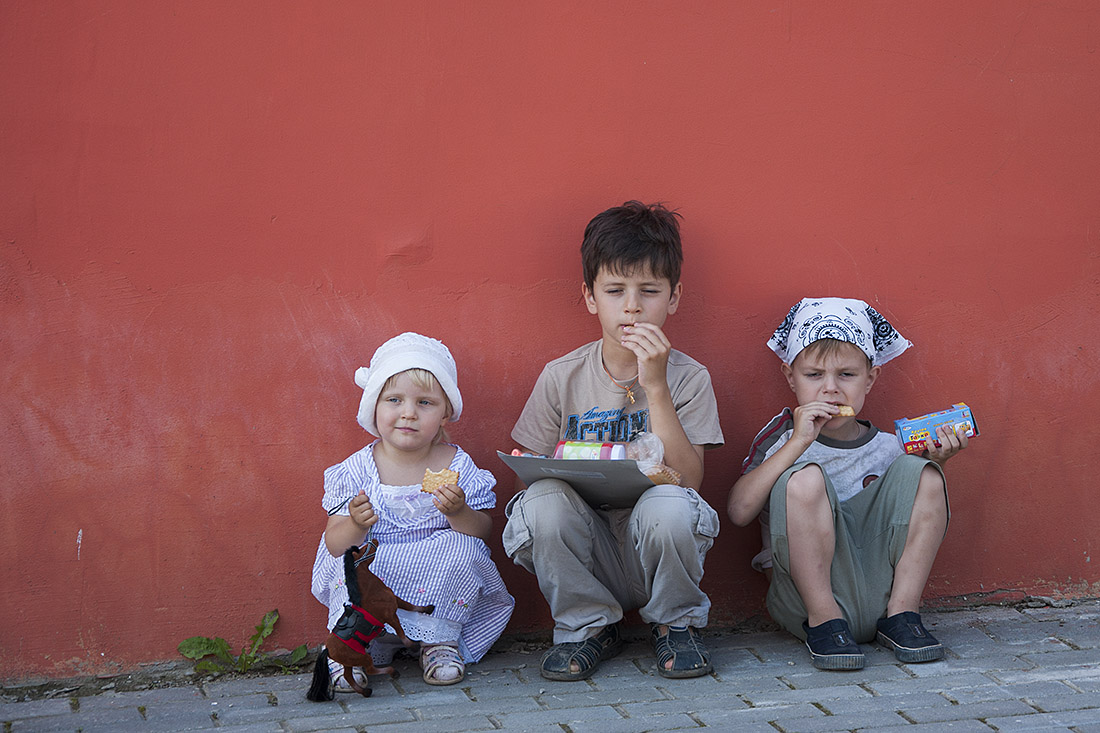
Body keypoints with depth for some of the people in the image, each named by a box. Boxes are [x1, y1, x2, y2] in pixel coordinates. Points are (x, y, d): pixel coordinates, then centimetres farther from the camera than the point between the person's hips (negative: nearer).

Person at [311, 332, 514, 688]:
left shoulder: (457, 466, -3)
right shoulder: (357, 471, -4)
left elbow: (483, 532, -5)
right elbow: (335, 545, -7)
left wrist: (459, 513, -26)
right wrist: (356, 526, -29)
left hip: (439, 591, 1)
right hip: (374, 585, -1)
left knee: (460, 548, -26)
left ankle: (440, 640, -6)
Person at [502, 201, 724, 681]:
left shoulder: (688, 379, -2)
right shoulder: (561, 378, 2)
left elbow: (688, 479, -15)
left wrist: (655, 386, -20)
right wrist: (537, 478, -19)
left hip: (653, 556, -1)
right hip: (588, 560, 1)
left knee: (668, 506, -34)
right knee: (544, 500, -29)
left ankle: (675, 623, -1)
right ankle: (587, 627, -2)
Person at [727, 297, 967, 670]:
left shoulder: (887, 448, 10)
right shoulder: (783, 437, 1)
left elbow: (919, 515, 16)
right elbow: (739, 511, -15)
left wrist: (935, 464, 0)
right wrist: (798, 442, -20)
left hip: (879, 591, 3)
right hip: (803, 594, -3)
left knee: (917, 472, -10)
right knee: (804, 478, -25)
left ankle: (901, 613, -7)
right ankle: (823, 619, -16)